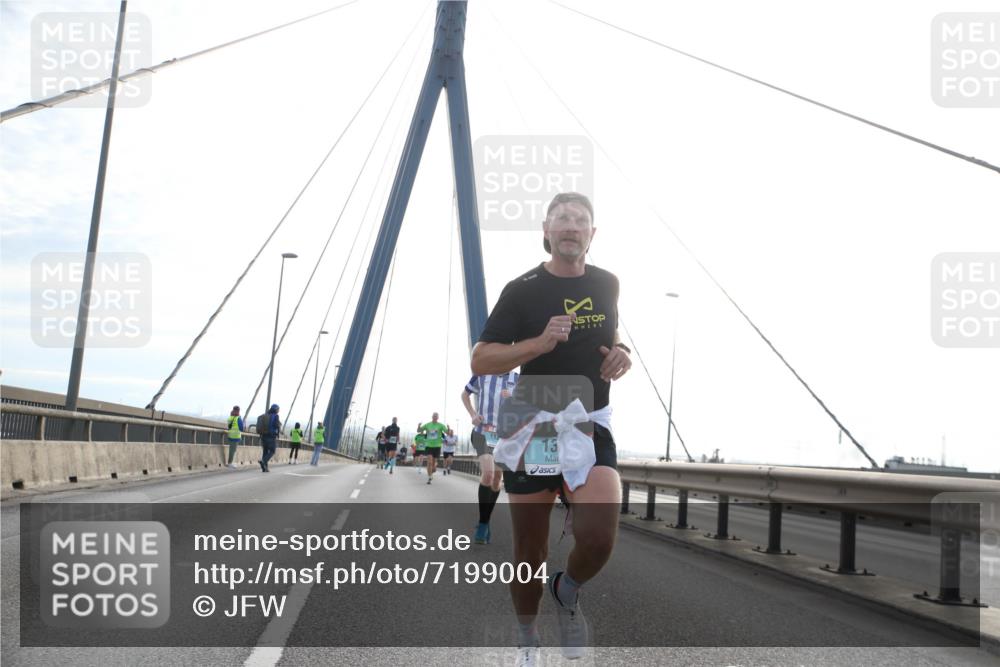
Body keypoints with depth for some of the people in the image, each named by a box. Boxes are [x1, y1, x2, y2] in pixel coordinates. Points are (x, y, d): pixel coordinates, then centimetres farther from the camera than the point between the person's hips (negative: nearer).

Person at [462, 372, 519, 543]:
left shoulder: (516, 379, 2)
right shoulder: (481, 374, 0)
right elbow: (465, 395, 15)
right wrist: (473, 414, 0)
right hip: (483, 431, -3)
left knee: (497, 479, 9)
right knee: (488, 473, -22)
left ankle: (486, 520, 28)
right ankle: (483, 523, -11)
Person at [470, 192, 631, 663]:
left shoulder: (607, 284, 6)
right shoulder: (522, 290, -6)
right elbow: (480, 361, -9)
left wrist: (621, 354, 3)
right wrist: (539, 343, -22)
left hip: (590, 426, 2)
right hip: (532, 429, -2)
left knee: (599, 538, -20)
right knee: (530, 553, 9)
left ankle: (567, 593, 15)